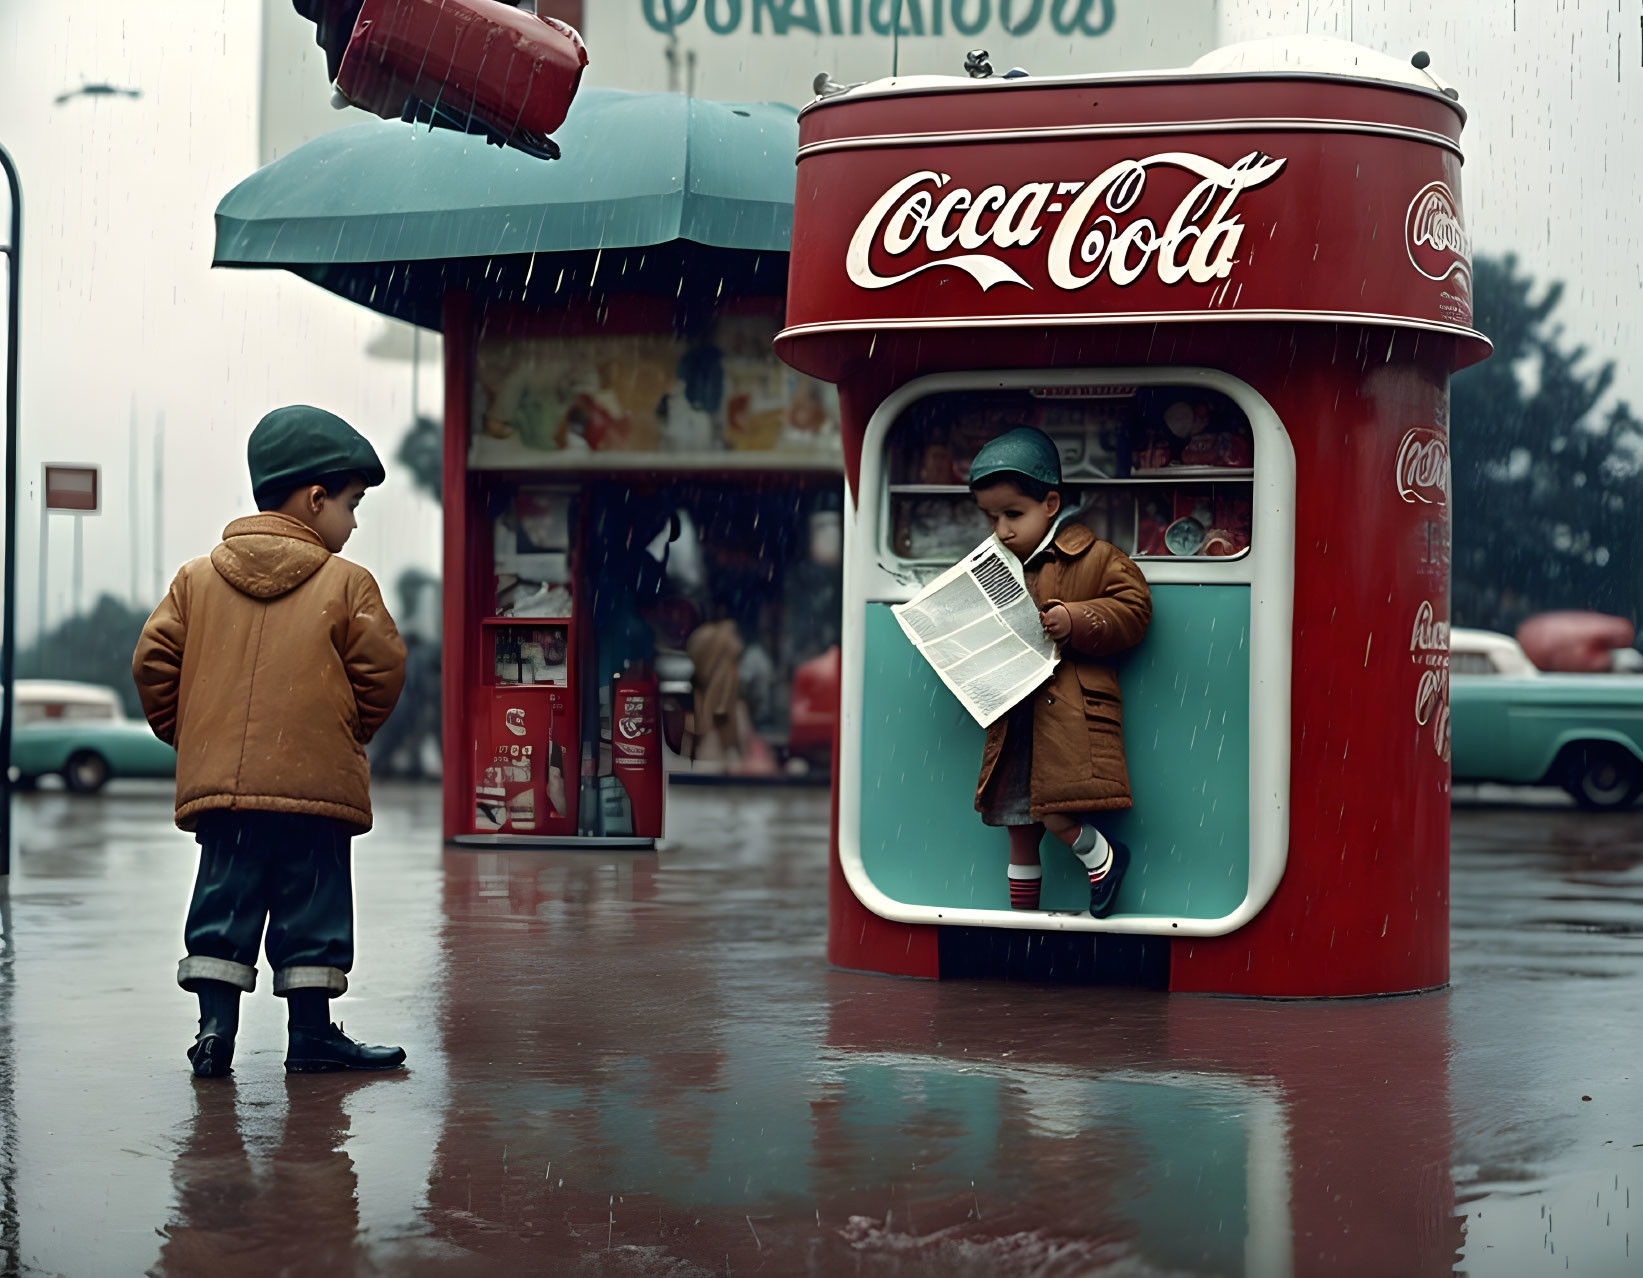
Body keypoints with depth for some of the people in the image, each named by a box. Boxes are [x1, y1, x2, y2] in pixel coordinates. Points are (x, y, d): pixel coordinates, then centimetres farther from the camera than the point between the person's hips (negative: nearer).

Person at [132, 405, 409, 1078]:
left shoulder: (197, 577, 8)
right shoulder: (347, 583, -2)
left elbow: (153, 661, 6)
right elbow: (381, 669, -2)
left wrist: (186, 734, 18)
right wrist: (349, 733, 15)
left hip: (217, 779, 3)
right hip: (317, 782, -3)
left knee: (224, 898, 9)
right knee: (312, 902, 4)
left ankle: (215, 1025, 2)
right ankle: (312, 1034, 8)